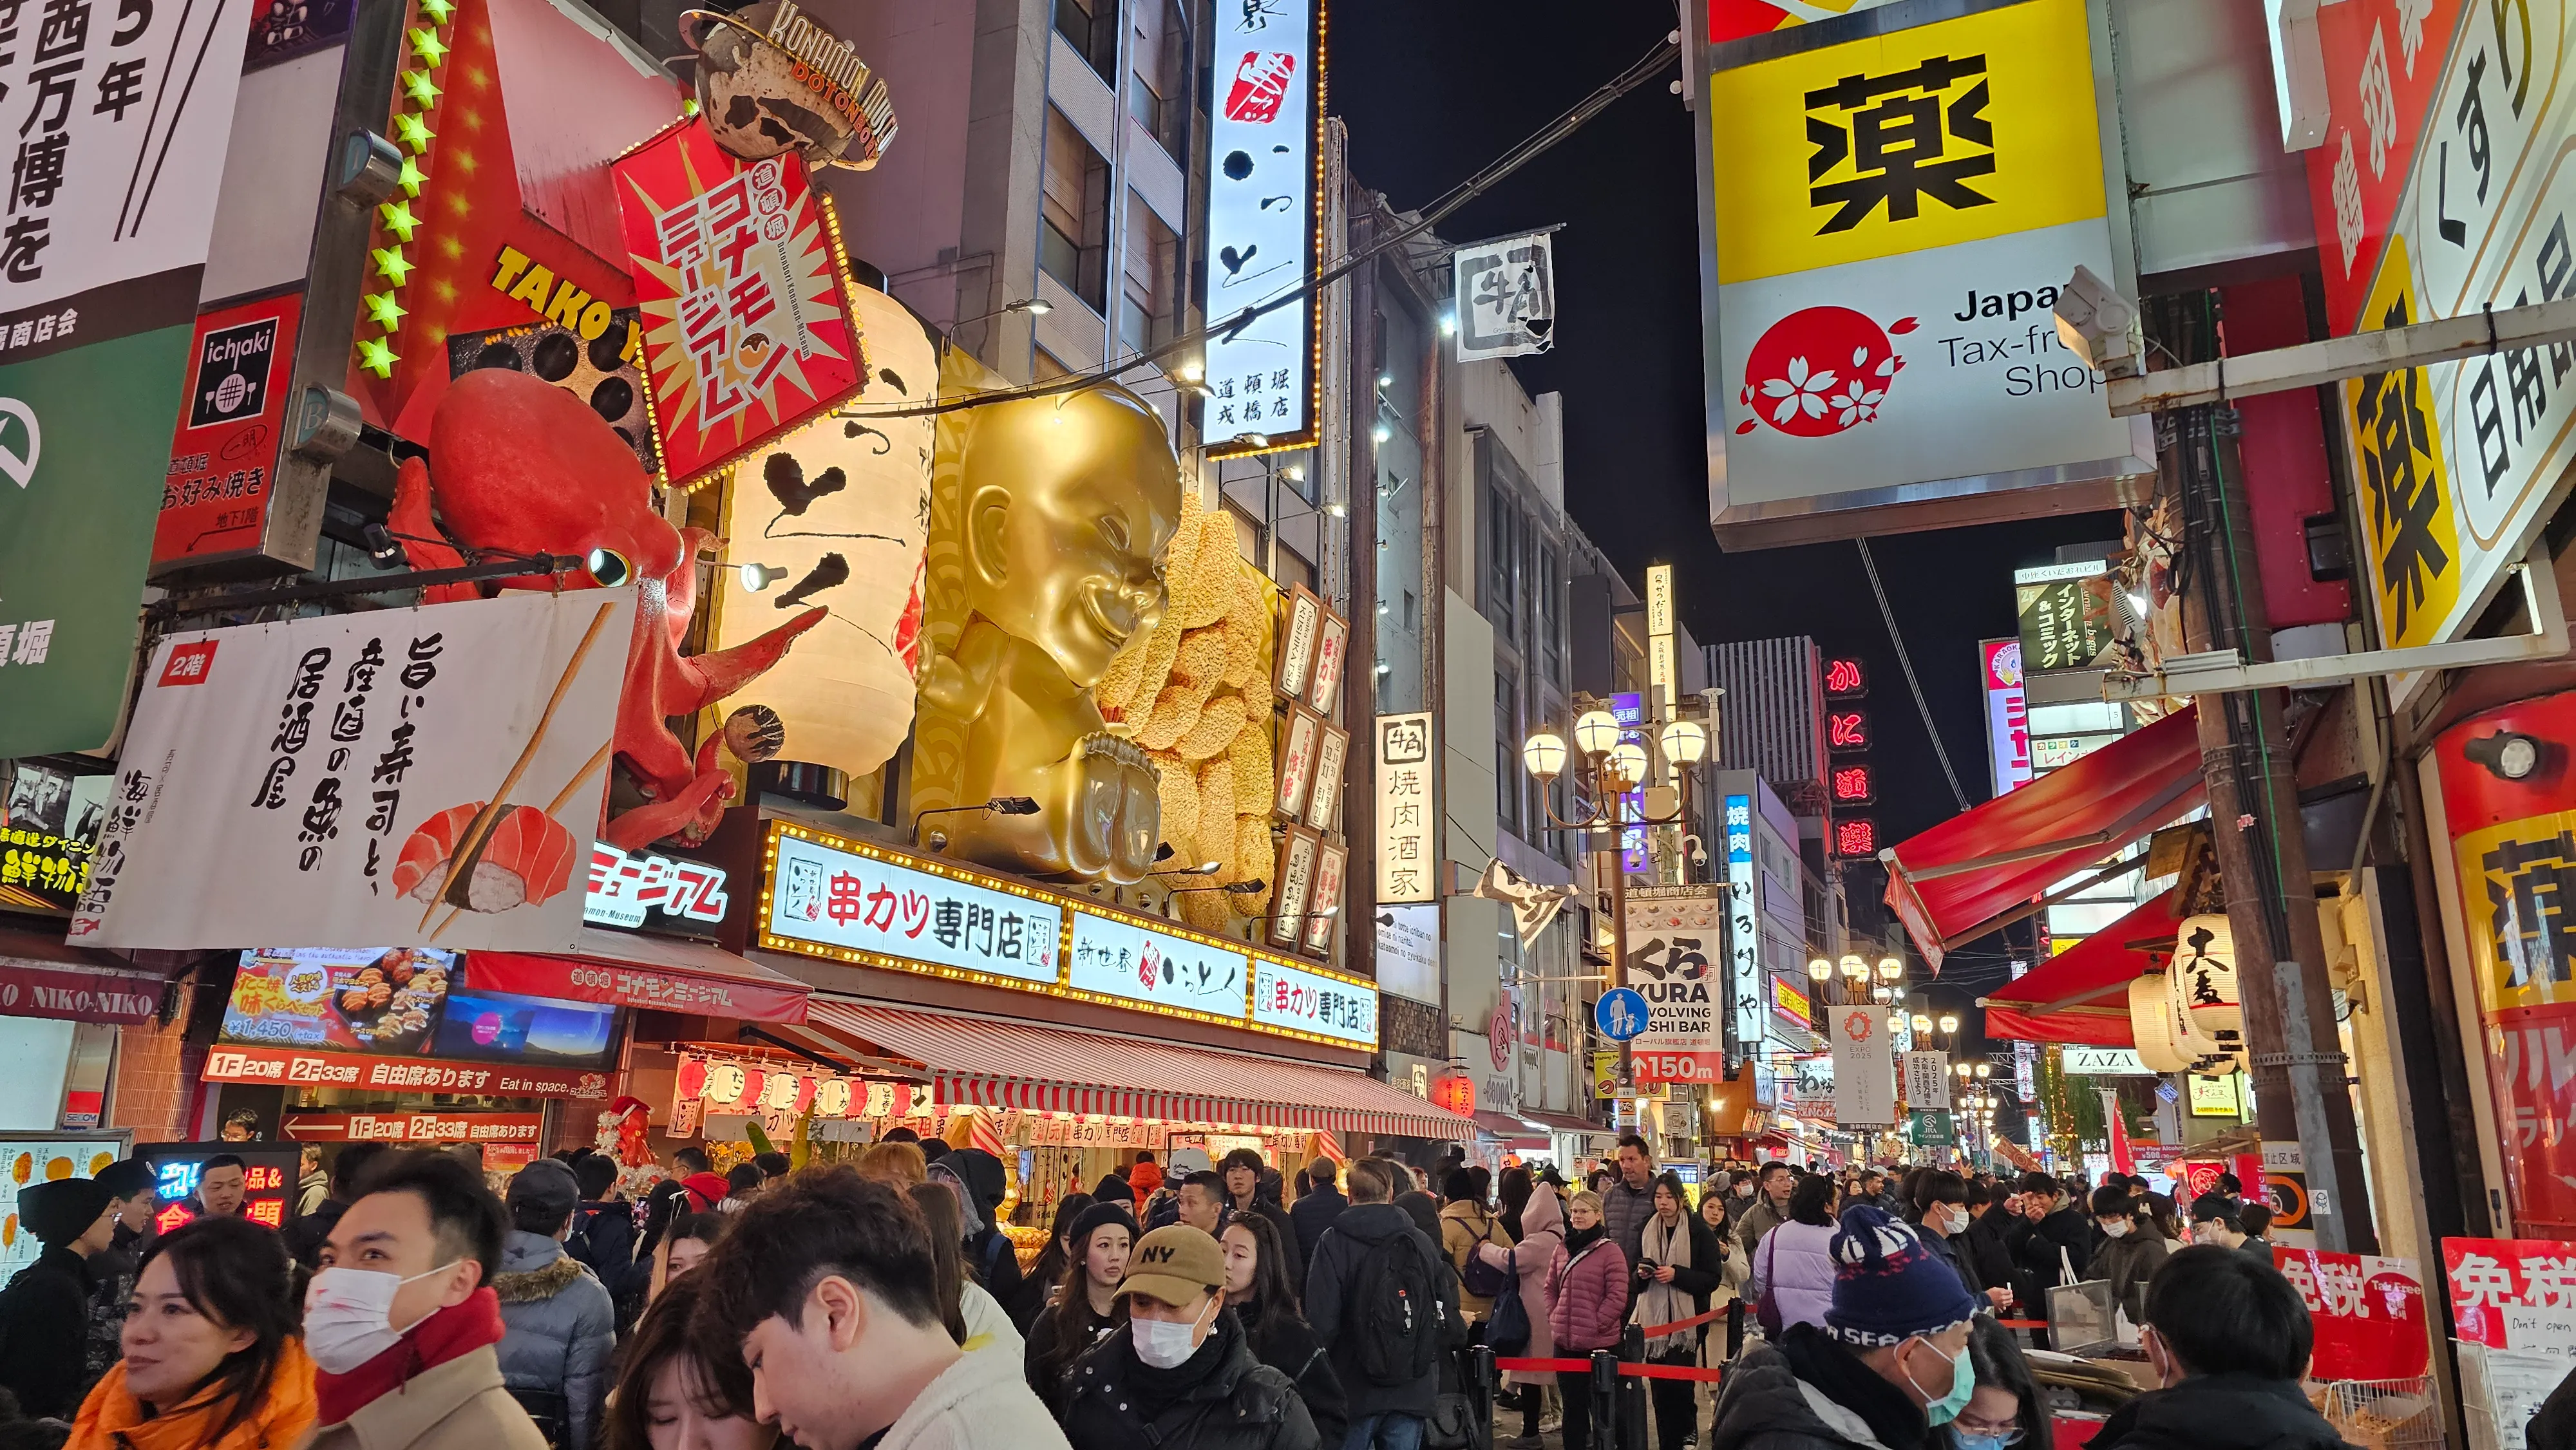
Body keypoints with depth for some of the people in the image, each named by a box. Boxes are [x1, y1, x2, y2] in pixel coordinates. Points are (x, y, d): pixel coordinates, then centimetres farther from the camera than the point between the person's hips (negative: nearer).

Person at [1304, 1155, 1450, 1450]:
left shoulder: (1334, 1242, -10)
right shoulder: (1423, 1242, 2)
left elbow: (1321, 1319, -16)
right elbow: (1447, 1311, 7)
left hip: (1356, 1391, -3)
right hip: (1414, 1392, 3)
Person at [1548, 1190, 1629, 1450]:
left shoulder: (1609, 1250, -10)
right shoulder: (1563, 1249, 8)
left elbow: (1617, 1296, -12)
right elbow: (1551, 1288, 17)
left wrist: (1595, 1325, -13)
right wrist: (1553, 1318, 6)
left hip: (1599, 1342, -6)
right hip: (1565, 1341, 6)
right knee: (1572, 1406, 16)